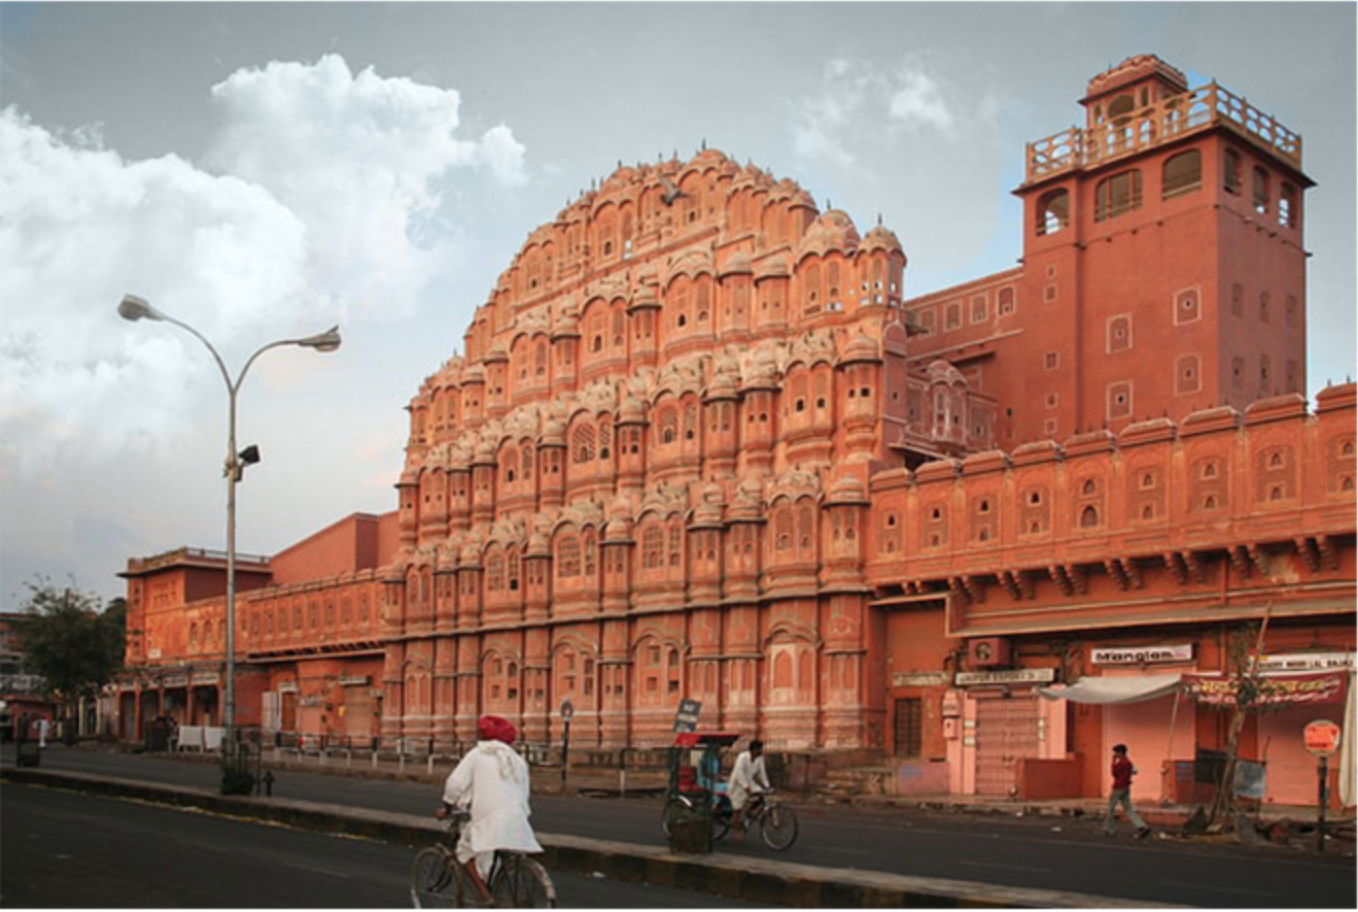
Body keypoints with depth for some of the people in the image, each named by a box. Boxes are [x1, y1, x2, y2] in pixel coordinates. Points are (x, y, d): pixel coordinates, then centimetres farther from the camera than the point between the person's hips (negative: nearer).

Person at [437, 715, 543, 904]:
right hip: (518, 821, 5)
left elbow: (455, 783, 2)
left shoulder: (477, 755, 10)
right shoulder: (517, 760, 23)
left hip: (490, 819, -5)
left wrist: (446, 808, 15)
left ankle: (485, 895, -3)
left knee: (466, 850, 13)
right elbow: (524, 793, 18)